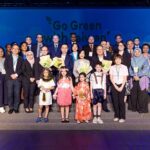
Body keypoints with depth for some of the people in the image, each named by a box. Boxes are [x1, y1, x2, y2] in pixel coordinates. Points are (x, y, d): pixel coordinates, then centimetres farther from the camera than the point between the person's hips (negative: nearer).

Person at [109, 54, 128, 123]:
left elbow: (125, 78, -1)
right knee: (115, 101, 3)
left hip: (122, 85, -1)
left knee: (121, 101, -4)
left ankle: (122, 117, 6)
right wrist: (116, 86, -7)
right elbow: (111, 78, 2)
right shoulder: (112, 67, 3)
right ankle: (116, 116, 17)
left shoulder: (124, 67, 0)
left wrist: (121, 87, -9)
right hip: (114, 85, 1)